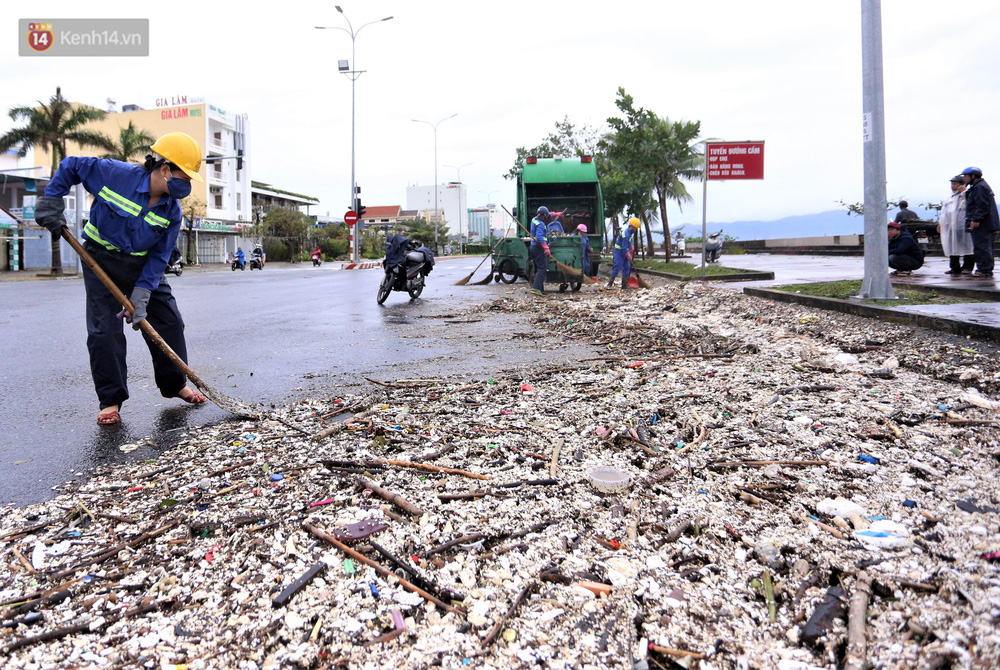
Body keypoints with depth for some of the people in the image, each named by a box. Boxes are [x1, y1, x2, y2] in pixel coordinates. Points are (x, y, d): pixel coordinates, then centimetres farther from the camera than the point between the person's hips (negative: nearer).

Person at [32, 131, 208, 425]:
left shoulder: (172, 211, -12)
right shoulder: (114, 173, -22)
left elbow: (159, 256, -11)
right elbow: (70, 165, -6)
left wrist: (142, 294, -19)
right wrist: (50, 201, -9)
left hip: (144, 266, 4)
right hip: (102, 260, -3)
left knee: (170, 322, 3)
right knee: (104, 330, -7)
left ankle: (174, 384, 21)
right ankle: (110, 399, 4)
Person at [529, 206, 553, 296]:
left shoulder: (534, 220, 14)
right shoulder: (540, 224, -15)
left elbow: (547, 216, 32)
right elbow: (539, 237, -27)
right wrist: (546, 248, -32)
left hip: (533, 247, 10)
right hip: (539, 248, -10)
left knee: (537, 269, 11)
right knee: (542, 269, -15)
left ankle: (540, 289, 12)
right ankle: (536, 288, -28)